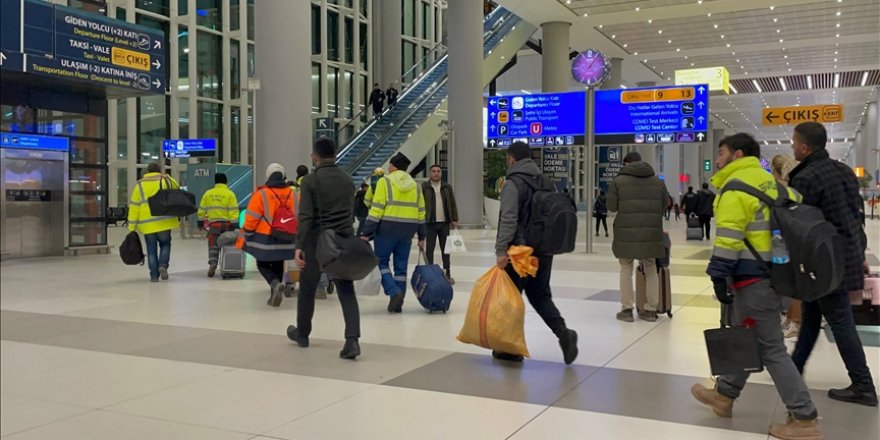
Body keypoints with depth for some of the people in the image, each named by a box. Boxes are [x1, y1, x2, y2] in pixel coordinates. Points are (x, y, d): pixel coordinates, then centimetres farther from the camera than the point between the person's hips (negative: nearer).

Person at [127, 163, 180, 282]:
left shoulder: (140, 185, 6)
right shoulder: (167, 180, 5)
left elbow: (134, 206, 3)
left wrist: (132, 226, 5)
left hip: (147, 223, 1)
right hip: (164, 221, -1)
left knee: (151, 249, 10)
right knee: (165, 244, 16)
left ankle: (154, 275, 9)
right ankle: (163, 265, -7)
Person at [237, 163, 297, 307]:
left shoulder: (261, 194, -12)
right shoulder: (293, 194, 1)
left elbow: (251, 219, -11)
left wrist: (244, 236, 1)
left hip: (265, 238, -4)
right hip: (286, 239, 4)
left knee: (263, 265, 11)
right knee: (278, 266, 19)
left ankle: (275, 283, -15)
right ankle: (275, 295, 22)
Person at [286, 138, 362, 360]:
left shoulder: (310, 181, -8)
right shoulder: (347, 179, 8)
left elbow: (305, 216, -17)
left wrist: (299, 246, -19)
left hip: (318, 241, -3)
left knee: (307, 289, 15)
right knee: (346, 291, 1)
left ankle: (302, 333, 33)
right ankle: (352, 340, -15)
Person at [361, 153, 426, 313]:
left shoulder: (385, 182, -5)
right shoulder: (416, 185, 12)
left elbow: (376, 209, -10)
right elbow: (421, 212, 12)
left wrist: (367, 233, -8)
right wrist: (421, 236, 18)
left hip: (387, 228, -5)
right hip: (407, 231, 5)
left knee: (381, 261, 8)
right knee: (401, 267, 10)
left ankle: (394, 292, -11)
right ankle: (398, 303, 14)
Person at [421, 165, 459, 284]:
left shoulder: (447, 187, 9)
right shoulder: (424, 187, 0)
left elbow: (452, 204, 10)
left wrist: (454, 220, 5)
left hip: (444, 223, 2)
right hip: (430, 223, -2)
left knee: (446, 249, 8)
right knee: (429, 249, 3)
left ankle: (447, 274, 16)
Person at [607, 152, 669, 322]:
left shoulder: (618, 181, 0)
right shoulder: (657, 181, 10)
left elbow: (611, 206, -1)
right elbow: (664, 205, 11)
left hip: (627, 232, -2)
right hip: (651, 232, 3)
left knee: (626, 269, 11)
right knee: (651, 269, 15)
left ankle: (626, 309, 10)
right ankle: (651, 309, 17)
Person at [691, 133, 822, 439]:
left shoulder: (736, 187, -13)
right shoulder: (770, 182, 15)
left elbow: (729, 238, -20)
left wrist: (718, 276, -17)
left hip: (753, 277, -10)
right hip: (772, 272, 10)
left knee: (770, 348, -4)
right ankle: (724, 395, 33)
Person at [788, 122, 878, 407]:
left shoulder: (805, 179, -18)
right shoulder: (843, 170, 10)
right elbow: (857, 213, 15)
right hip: (848, 253, 9)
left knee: (840, 322, -1)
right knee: (810, 316, 17)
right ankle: (794, 369, 27)